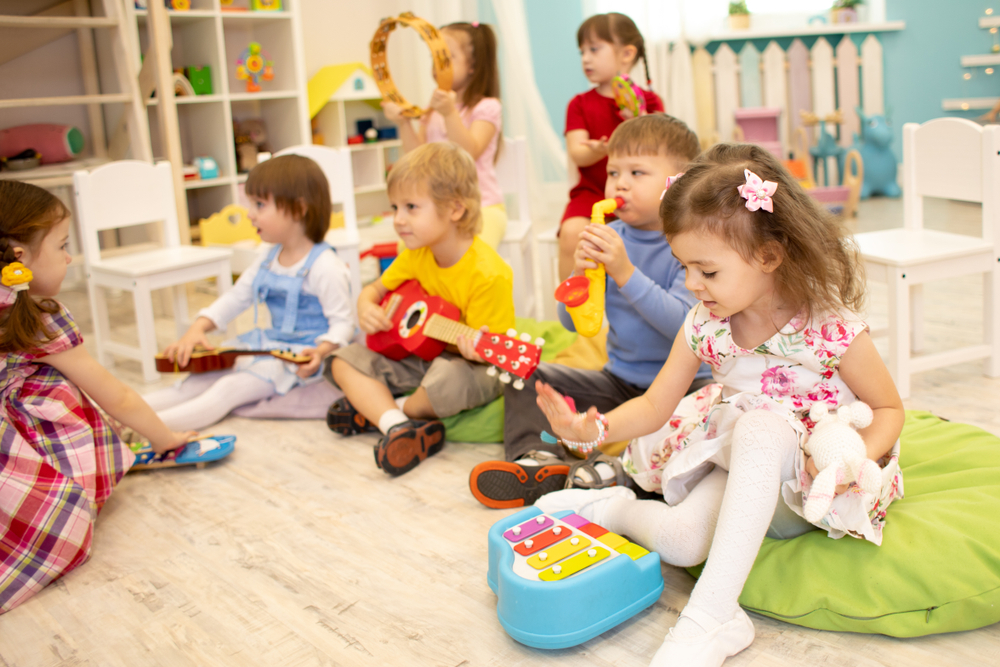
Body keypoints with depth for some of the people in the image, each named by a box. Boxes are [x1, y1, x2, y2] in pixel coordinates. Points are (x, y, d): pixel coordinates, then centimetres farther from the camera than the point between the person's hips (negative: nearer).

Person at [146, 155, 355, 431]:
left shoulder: (324, 267, -17)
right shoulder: (267, 259, 12)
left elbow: (343, 322, -17)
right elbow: (236, 297, 15)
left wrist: (321, 351, -35)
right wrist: (197, 330, 2)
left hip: (301, 356, -9)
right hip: (269, 342, 10)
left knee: (229, 388, -25)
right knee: (201, 377, -6)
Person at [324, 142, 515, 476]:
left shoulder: (487, 274, -27)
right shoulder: (417, 255, -2)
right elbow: (376, 289, 11)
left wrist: (472, 349, -47)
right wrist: (366, 308, -12)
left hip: (474, 368, -7)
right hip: (418, 355, 7)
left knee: (449, 377, -41)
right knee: (344, 361, -4)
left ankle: (373, 410, -10)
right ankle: (400, 428, -26)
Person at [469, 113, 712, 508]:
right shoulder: (610, 237, 1)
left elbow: (683, 326, -26)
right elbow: (572, 323, -1)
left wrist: (625, 272, -33)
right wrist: (581, 273, -21)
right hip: (620, 382, 5)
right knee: (526, 375, -2)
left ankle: (618, 471, -35)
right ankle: (541, 459, -23)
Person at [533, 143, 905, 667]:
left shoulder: (833, 329, -18)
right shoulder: (704, 326, -5)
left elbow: (888, 410, -6)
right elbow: (655, 406, -1)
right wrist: (595, 428, -20)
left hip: (813, 480, -3)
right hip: (737, 467, 3)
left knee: (758, 427, -38)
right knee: (679, 540, -27)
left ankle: (711, 615, -38)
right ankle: (610, 508, 8)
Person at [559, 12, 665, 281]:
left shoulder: (648, 100, 8)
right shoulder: (580, 104, 10)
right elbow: (576, 154, -4)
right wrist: (599, 150, -27)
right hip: (592, 192, 1)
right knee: (572, 232, -28)